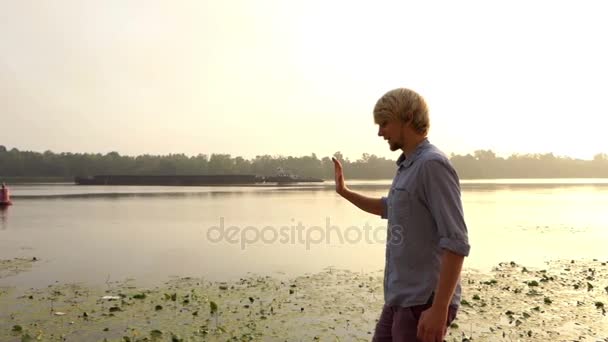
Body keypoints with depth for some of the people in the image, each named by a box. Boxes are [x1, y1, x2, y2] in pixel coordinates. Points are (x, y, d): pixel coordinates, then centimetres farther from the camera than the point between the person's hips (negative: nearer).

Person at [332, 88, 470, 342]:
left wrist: (439, 308, -26)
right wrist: (345, 192, 26)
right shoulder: (407, 166, 11)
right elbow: (388, 208, 32)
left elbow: (456, 242, -23)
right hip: (400, 299, 9)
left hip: (423, 302, -9)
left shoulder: (432, 164, -17)